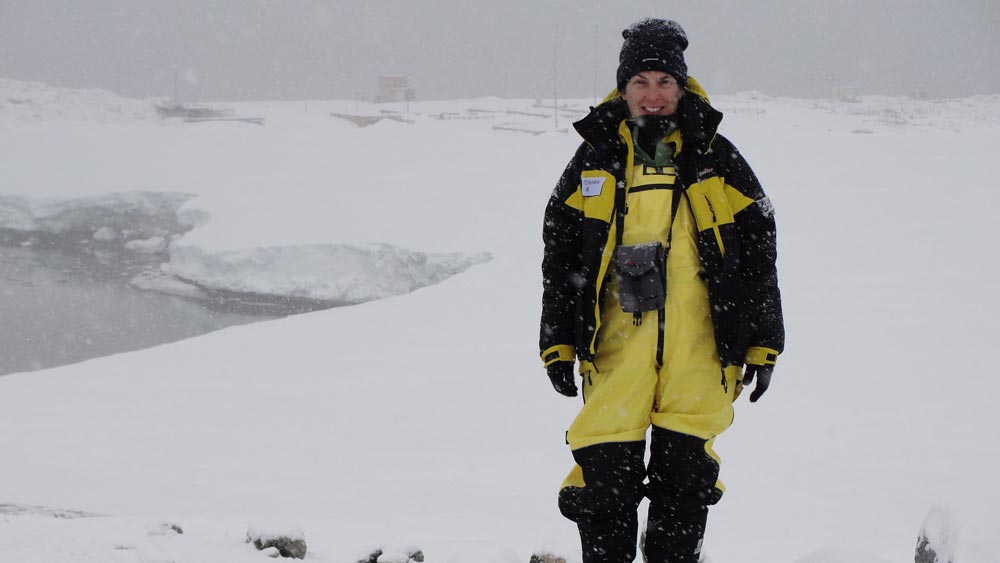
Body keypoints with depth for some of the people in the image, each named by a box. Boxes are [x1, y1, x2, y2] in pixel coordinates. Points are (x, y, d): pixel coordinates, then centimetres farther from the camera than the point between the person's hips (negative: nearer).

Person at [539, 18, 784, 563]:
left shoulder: (716, 160, 6)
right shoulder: (595, 159, 7)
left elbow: (758, 251, 9)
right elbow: (559, 254, 11)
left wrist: (763, 342, 6)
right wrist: (557, 342, 6)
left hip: (697, 350, 0)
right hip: (616, 348, 0)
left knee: (685, 475, 4)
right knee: (606, 475, -4)